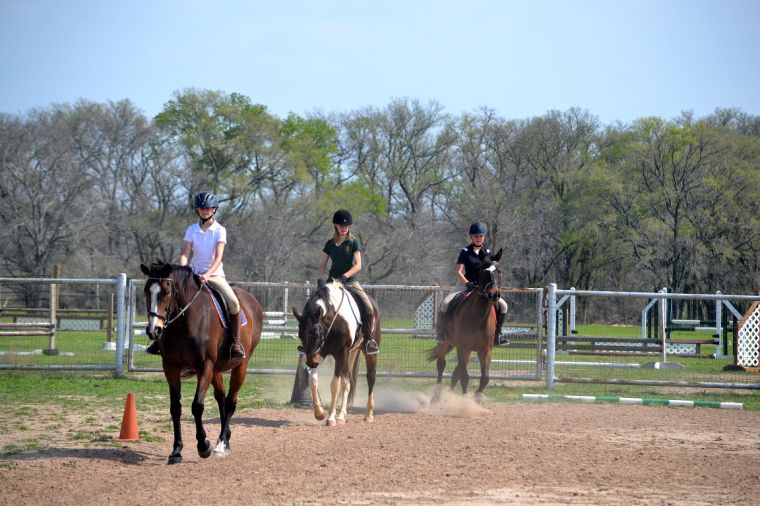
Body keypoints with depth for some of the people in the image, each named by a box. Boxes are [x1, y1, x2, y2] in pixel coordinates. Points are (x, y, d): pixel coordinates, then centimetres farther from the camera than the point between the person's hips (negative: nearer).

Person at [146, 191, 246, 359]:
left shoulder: (220, 230, -4)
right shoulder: (192, 230, 4)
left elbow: (218, 257, -15)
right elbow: (185, 254, -5)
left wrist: (208, 274, -31)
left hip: (214, 274, -3)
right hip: (193, 274, 3)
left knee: (233, 303, -27)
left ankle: (236, 342, -16)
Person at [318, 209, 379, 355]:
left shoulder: (354, 242, 0)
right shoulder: (330, 244, 9)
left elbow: (358, 265, -9)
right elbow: (323, 264, 11)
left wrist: (344, 276, -23)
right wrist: (320, 279, -6)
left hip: (351, 281, -3)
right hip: (333, 280, 3)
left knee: (369, 308, -20)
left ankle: (368, 338, -4)